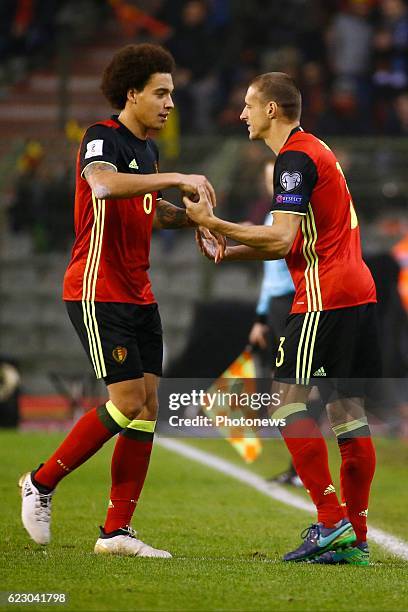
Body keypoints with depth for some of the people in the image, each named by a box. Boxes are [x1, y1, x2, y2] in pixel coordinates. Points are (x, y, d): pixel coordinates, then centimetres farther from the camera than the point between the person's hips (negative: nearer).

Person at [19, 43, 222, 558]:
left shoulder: (147, 150, 15)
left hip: (138, 295, 9)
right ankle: (41, 483, 4)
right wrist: (176, 178, -34)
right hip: (98, 293, -9)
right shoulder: (103, 137, -12)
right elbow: (103, 183, -35)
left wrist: (191, 217, 13)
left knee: (148, 408, 1)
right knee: (128, 403, -13)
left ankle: (117, 531, 5)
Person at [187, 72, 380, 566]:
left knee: (287, 401, -7)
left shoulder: (295, 157, -10)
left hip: (325, 296, -10)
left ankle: (331, 522, -11)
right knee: (348, 412, 7)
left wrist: (213, 224, -13)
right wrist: (229, 252, 17)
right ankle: (355, 540, 6)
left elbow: (282, 239, -18)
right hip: (358, 290, 10)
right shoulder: (313, 151, 21)